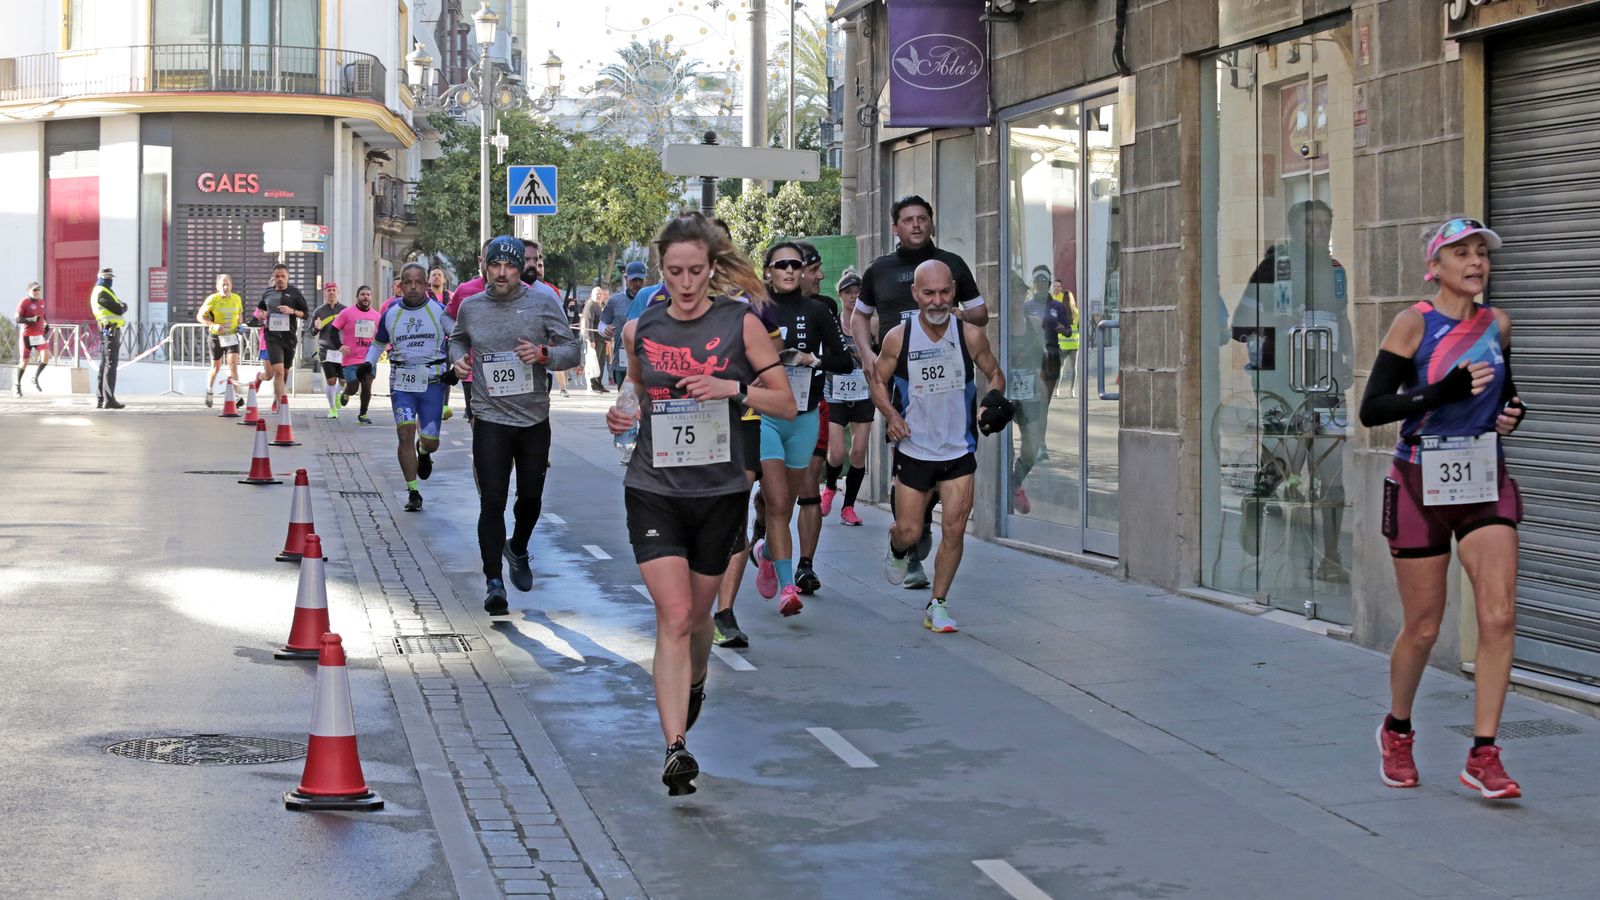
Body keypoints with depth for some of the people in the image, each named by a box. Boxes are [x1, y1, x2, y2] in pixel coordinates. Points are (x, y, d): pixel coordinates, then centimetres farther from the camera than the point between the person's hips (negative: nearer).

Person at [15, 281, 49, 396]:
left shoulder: (41, 302, 9)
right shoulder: (23, 302, -11)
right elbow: (18, 319, -15)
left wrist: (46, 324, 8)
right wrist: (31, 319, -27)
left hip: (40, 334, 5)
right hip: (27, 335, -5)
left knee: (46, 356, -14)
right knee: (24, 361, 1)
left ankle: (35, 378, 9)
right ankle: (18, 386, 19)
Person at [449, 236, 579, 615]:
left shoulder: (542, 303, -2)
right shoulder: (470, 307, 4)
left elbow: (571, 350, -2)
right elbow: (457, 339, 25)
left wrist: (543, 354, -21)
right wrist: (458, 358, 4)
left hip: (534, 418, 1)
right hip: (490, 419, -1)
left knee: (530, 496, 13)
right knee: (493, 501, -9)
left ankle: (518, 549, 43)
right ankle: (494, 582, -8)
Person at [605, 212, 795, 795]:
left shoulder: (741, 324, -2)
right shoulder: (638, 331, 4)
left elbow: (786, 403, 0)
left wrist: (733, 388, -16)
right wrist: (625, 419, -1)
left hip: (721, 491, 0)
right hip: (654, 490, 0)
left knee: (697, 615, 14)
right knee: (673, 616, -13)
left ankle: (694, 684, 47)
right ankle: (675, 747, -17)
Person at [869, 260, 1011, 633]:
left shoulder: (971, 336, -8)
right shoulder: (898, 338, -9)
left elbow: (994, 373, 7)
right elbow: (878, 380, 4)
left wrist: (995, 400, -13)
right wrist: (890, 414, -13)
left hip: (959, 450, 0)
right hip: (914, 449, 0)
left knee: (954, 530, -5)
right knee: (909, 532, 5)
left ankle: (938, 605, 9)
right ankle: (897, 550, 43)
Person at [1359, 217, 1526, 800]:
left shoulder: (1497, 325, 6)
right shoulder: (1414, 323, -8)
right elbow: (1371, 410, -14)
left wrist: (1511, 413, 2)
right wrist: (1442, 392, -26)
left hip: (1485, 483, 4)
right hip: (1421, 486, -3)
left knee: (1499, 615, -12)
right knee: (1423, 628, 5)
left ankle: (1483, 755, -7)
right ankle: (1397, 731, 31)